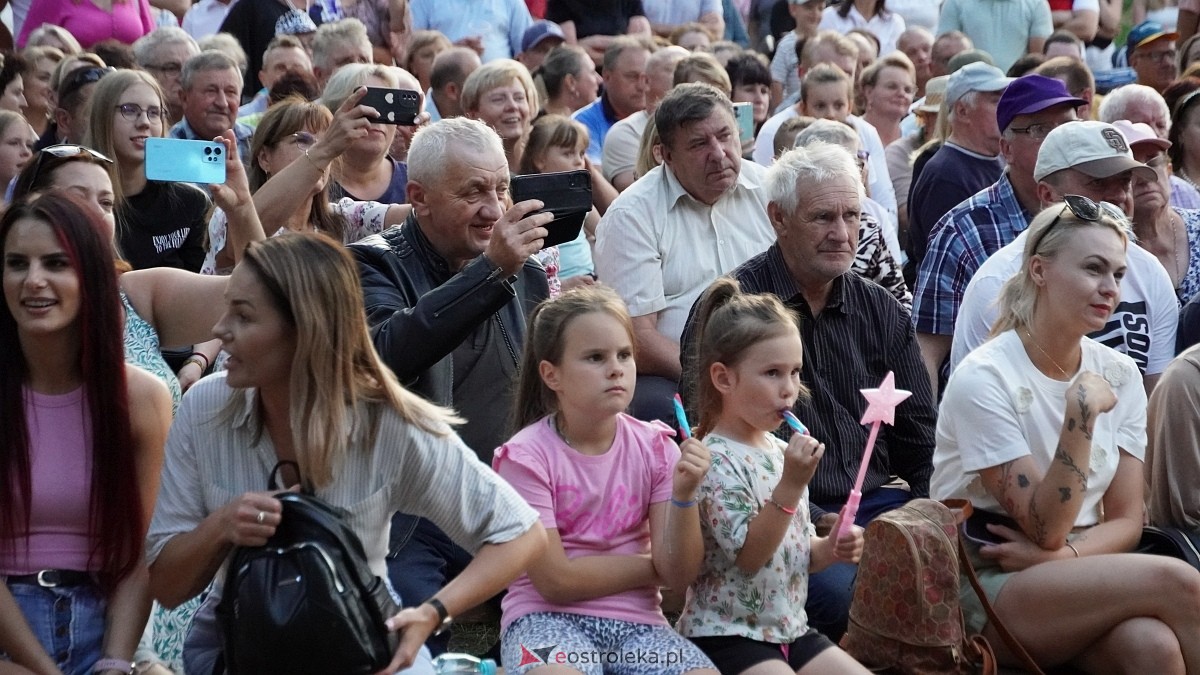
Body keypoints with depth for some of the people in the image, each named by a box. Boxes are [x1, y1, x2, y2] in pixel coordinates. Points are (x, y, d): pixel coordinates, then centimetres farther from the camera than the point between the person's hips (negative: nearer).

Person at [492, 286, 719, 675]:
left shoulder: (655, 448, 3)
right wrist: (656, 564, -3)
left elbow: (679, 575, -2)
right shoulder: (527, 457, -8)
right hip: (549, 618, -3)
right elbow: (556, 581, -13)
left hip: (636, 621, 4)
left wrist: (684, 494, -19)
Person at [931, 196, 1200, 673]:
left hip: (1075, 578, 5)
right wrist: (1082, 410, -24)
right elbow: (1047, 529, -17)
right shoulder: (983, 379, -13)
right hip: (982, 589, -5)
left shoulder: (1120, 376, 5)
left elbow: (1126, 521, 5)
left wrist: (1060, 555, -16)